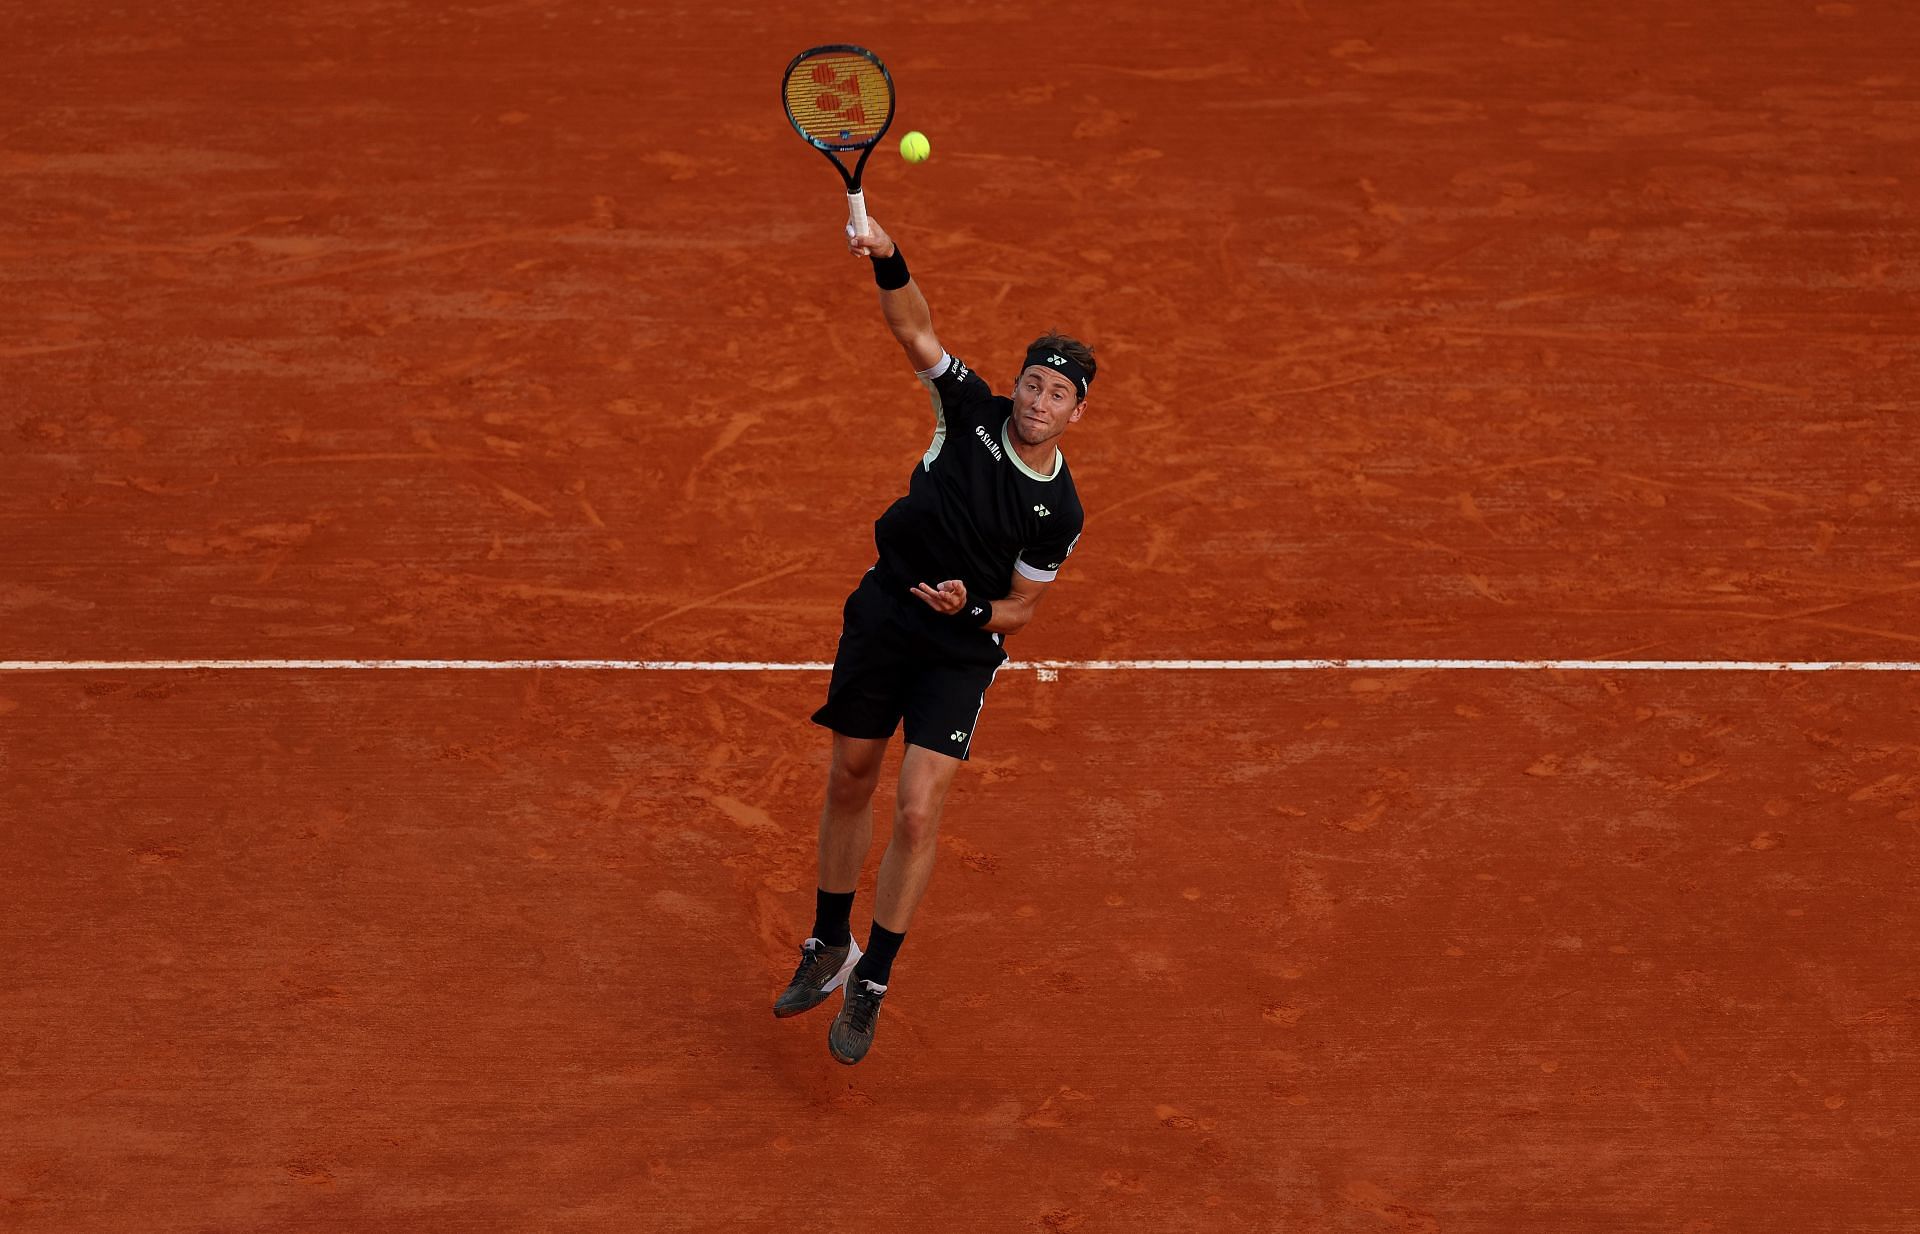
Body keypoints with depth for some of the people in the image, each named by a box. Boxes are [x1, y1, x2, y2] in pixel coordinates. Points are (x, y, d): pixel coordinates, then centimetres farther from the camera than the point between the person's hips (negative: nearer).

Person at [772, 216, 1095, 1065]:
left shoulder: (1059, 511, -10)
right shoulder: (972, 413, -7)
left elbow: (1020, 610, -2)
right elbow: (914, 330, -16)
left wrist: (971, 609, -23)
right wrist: (888, 260, -34)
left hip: (961, 650, -2)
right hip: (883, 617, 2)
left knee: (917, 815, -12)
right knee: (849, 785, 13)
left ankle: (870, 985, 3)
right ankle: (830, 947, 34)